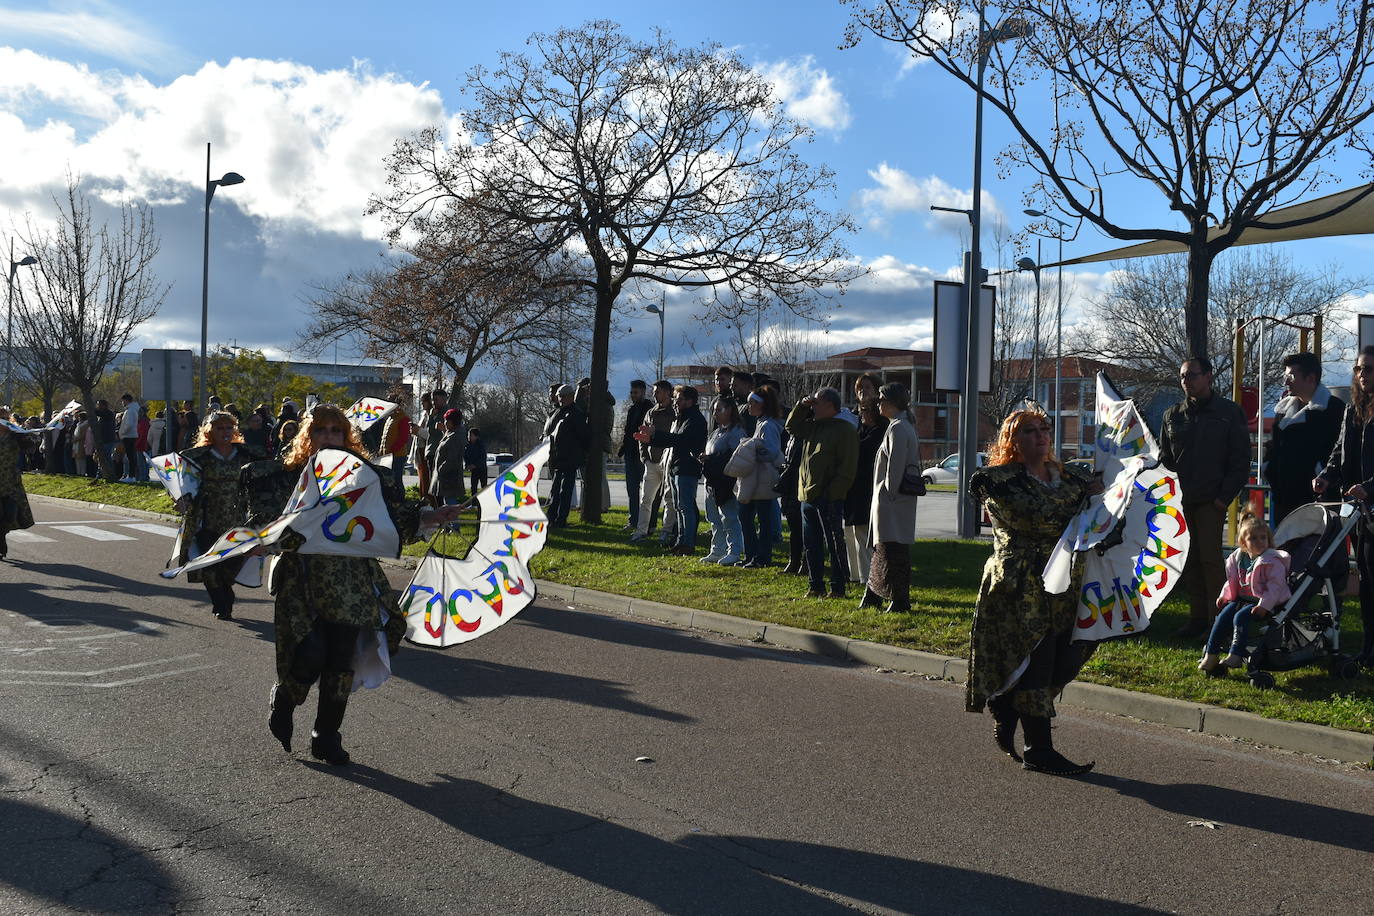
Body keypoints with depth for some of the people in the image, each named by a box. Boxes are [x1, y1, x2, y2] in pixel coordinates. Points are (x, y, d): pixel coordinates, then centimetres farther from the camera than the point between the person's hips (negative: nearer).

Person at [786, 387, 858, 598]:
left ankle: (838, 588, 4)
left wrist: (832, 493, -19)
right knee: (811, 544, 12)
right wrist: (801, 406, 13)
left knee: (834, 544, -2)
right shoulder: (813, 426, 15)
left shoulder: (845, 430, -10)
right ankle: (816, 586, 21)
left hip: (829, 499, -9)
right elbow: (791, 426, 28)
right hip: (807, 495, 9)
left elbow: (847, 468, -15)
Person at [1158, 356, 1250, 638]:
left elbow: (1240, 461, -1)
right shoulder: (1173, 415, 11)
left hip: (1211, 501, -4)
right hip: (1180, 501, 4)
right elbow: (1164, 458, 16)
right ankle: (1197, 617, 12)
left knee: (1209, 558, -9)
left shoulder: (1229, 412, 1)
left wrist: (1225, 497, -9)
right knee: (1188, 560, 5)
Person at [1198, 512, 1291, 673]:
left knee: (1241, 616, -28)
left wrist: (1264, 605, -26)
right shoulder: (1238, 558, 8)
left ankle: (1236, 655, -29)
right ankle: (1211, 655, -8)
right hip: (1242, 598, 7)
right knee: (1223, 616, -12)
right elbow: (1232, 581, 19)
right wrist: (1224, 596, 5)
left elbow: (1275, 586, -17)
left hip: (1262, 602, -7)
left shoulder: (1272, 560, -12)